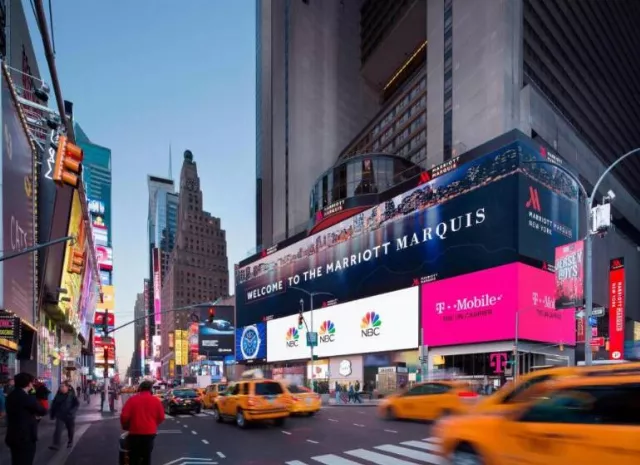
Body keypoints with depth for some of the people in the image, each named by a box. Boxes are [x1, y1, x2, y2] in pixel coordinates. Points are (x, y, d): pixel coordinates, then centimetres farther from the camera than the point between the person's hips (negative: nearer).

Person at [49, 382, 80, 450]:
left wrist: (72, 411, -24)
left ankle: (70, 442, 35)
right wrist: (52, 414, 7)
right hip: (60, 416, 2)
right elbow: (54, 404, 8)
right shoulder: (58, 395, -1)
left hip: (69, 416, -2)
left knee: (70, 430, 13)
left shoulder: (71, 395, -11)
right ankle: (56, 444, -16)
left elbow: (77, 404, -11)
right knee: (58, 430, -13)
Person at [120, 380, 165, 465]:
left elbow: (124, 416, -9)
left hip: (135, 432, -1)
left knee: (134, 458, 11)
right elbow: (161, 417, 3)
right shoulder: (156, 400, -2)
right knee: (147, 457, 13)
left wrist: (125, 426, 10)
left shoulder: (132, 399, -6)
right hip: (150, 433, 1)